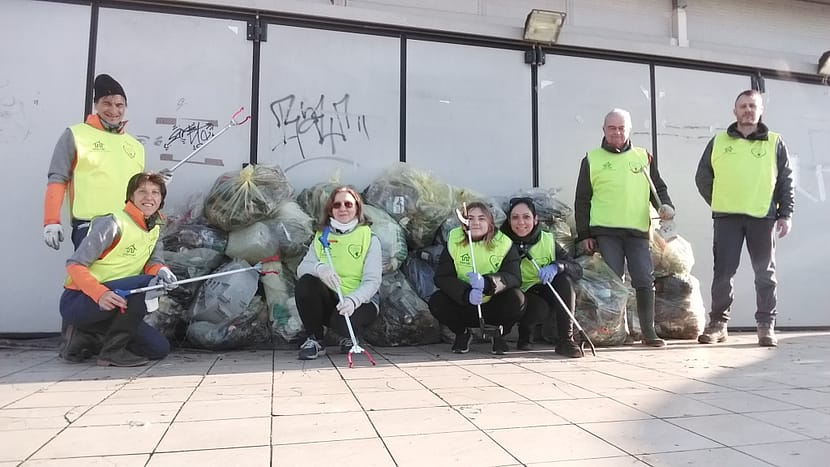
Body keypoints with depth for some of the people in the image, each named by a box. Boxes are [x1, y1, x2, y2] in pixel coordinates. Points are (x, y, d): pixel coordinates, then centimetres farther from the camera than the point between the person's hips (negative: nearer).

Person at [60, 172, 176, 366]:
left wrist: (161, 270, -28)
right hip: (77, 302, -8)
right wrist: (100, 294, -36)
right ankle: (112, 350, -18)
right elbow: (74, 265, -20)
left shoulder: (155, 230, 9)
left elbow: (153, 263, -3)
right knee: (148, 283, -30)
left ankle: (86, 337, 15)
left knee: (160, 348, 3)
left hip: (113, 304, 8)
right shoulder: (114, 223, -16)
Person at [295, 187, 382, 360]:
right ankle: (315, 340, -9)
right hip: (328, 300, 3)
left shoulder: (369, 238, -2)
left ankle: (351, 337, 5)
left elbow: (372, 281, -12)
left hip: (359, 301, -3)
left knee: (342, 321, -35)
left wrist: (352, 300, -31)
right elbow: (301, 268, -4)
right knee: (305, 283, -26)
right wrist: (319, 268, -28)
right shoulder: (321, 236, 10)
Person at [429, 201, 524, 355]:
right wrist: (466, 293, -34)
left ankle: (497, 333, 4)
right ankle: (462, 333, 6)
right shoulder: (454, 240, -7)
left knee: (516, 299, -29)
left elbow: (514, 277, -21)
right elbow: (441, 277, -15)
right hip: (462, 305, 1)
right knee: (436, 301, -25)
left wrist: (487, 282, -42)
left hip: (493, 307, -1)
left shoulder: (504, 243, -9)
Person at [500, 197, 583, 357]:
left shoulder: (548, 241, -5)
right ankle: (524, 333, 1)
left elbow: (578, 270, -9)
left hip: (547, 295, 3)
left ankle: (566, 339, -23)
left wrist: (556, 267, -31)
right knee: (539, 307, -35)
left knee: (564, 278, -25)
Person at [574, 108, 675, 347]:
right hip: (605, 231, -2)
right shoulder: (592, 159, 9)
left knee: (645, 280, -4)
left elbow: (659, 188, 21)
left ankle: (648, 332, 7)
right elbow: (582, 200, 8)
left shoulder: (644, 157, 15)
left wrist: (666, 206, -2)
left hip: (637, 230, 2)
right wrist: (583, 234, 2)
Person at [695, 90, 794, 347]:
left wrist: (786, 214, 0)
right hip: (726, 217, 0)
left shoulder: (775, 143, 9)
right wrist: (718, 204, 10)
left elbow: (786, 181, 7)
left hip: (763, 217, 0)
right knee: (723, 271, 0)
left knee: (765, 273, 4)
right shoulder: (718, 142, 10)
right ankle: (718, 323, 9)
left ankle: (766, 325, 12)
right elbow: (703, 177, 14)